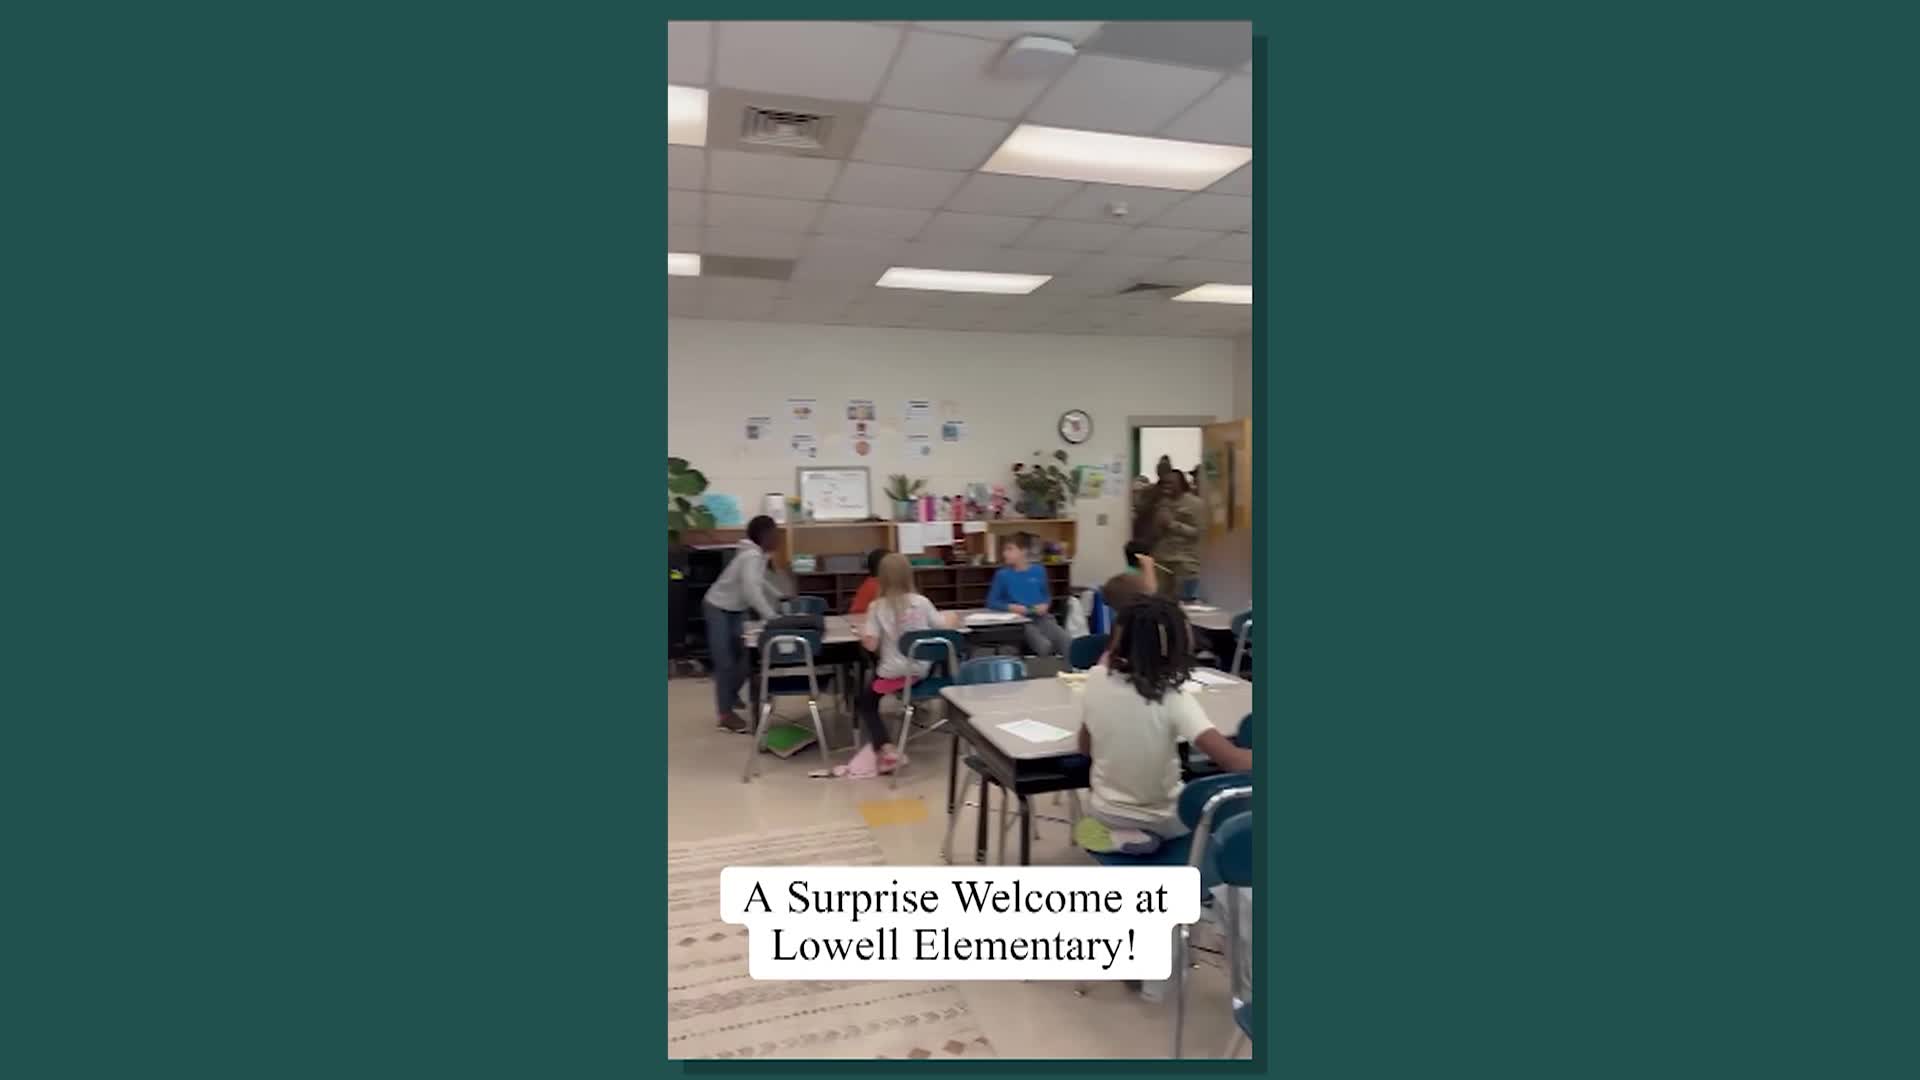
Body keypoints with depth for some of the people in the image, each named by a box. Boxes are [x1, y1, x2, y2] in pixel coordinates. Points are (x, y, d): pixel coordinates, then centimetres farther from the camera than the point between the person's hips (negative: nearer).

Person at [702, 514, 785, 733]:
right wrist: (772, 618, -46)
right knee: (725, 663, -5)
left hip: (736, 610, 9)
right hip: (719, 609, -9)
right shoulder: (752, 556, -28)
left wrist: (781, 601, 21)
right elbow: (752, 590, -41)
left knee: (746, 657, 9)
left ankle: (731, 697, 30)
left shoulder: (758, 555, 0)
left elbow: (761, 583, 19)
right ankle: (726, 714, 3)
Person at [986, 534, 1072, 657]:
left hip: (1042, 618, 3)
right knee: (1044, 645, -31)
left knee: (1068, 643, -24)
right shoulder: (1002, 575, 5)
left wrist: (1045, 605, 1)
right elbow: (991, 602, 6)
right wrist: (1010, 607, -10)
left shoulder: (1039, 571, 12)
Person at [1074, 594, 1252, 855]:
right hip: (1162, 821, -2)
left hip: (1104, 812, 2)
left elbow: (1085, 749, -1)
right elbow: (1234, 761, -34)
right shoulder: (1174, 698, -27)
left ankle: (1117, 836, 11)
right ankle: (1149, 836, 14)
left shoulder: (1096, 679, -16)